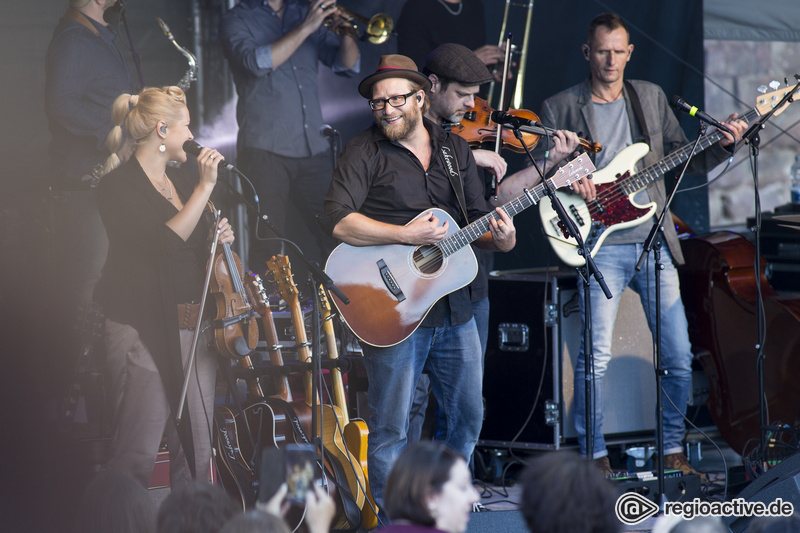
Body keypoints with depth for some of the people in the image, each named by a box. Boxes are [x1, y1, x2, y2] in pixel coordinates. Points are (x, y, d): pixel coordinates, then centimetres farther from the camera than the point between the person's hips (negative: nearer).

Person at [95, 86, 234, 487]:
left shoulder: (180, 181, 16)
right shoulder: (119, 187, -8)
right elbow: (162, 245, -21)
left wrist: (220, 239, 6)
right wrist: (205, 187, -20)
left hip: (195, 329, 8)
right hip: (144, 332, -8)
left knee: (197, 453, 6)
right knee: (137, 456, -9)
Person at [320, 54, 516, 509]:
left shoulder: (455, 151, 12)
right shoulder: (365, 152, -5)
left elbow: (479, 220, 13)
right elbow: (338, 220, -17)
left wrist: (501, 237, -10)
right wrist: (407, 236, -24)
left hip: (454, 308, 5)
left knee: (468, 418, 14)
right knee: (391, 429, -3)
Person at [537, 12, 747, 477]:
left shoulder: (652, 98, 13)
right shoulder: (560, 108, 4)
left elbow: (685, 161, 15)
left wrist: (723, 145, -1)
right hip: (600, 247, -3)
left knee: (679, 355, 2)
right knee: (597, 355, -11)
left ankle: (673, 450, 15)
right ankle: (595, 457, 0)